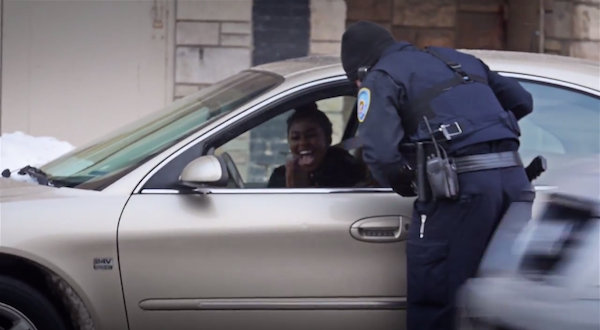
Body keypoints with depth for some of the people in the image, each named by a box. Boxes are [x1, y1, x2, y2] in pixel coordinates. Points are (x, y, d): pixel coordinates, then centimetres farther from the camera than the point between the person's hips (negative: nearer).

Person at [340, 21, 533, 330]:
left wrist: (400, 184, 9)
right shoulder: (459, 59, 27)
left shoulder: (380, 78, 5)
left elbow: (381, 152, -10)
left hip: (460, 186, -7)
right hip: (514, 177, 7)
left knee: (431, 303, -1)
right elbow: (521, 101, 31)